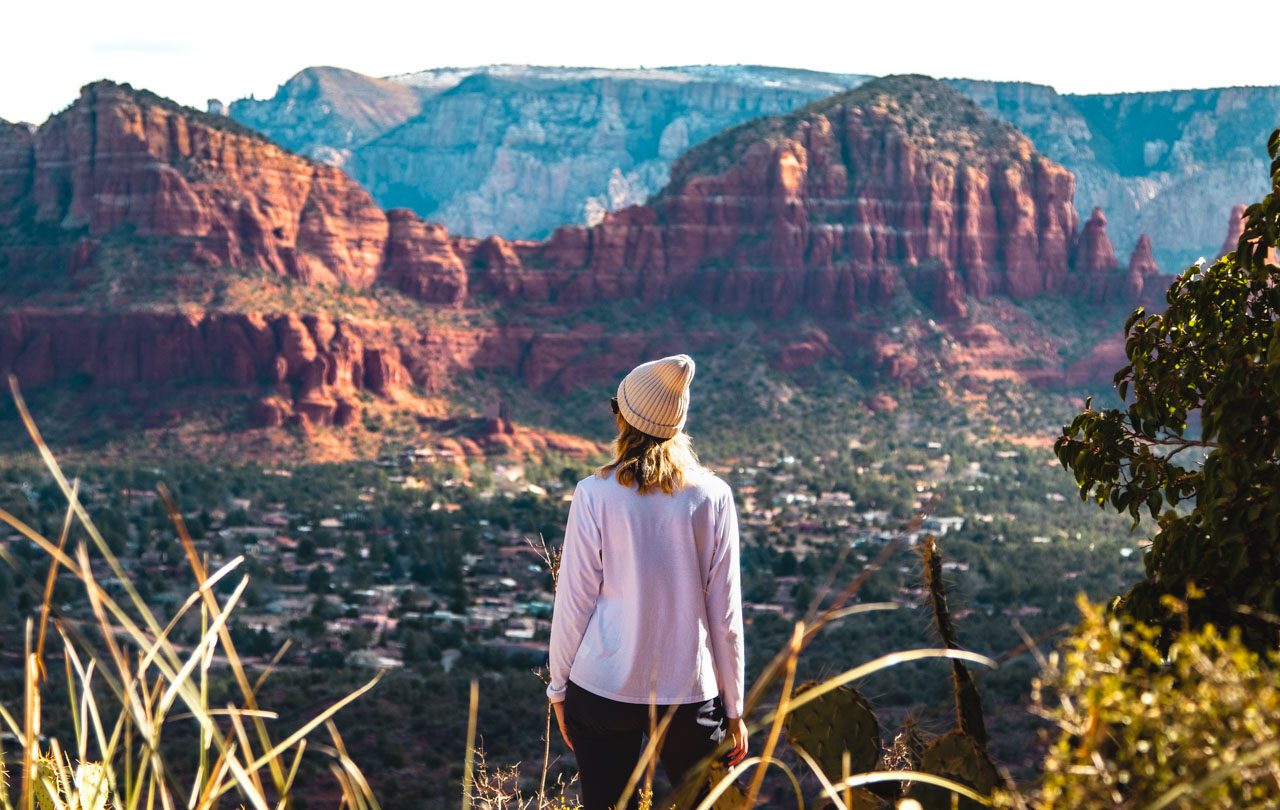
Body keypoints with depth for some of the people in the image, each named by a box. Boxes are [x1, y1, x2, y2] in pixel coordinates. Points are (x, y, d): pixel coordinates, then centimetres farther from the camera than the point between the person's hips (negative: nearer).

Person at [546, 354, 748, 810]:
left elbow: (574, 601, -4)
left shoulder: (596, 494, -8)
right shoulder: (712, 497, -4)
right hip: (691, 691, 1)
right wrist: (734, 707, 8)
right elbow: (724, 613, -1)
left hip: (603, 690, 0)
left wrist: (559, 686, 9)